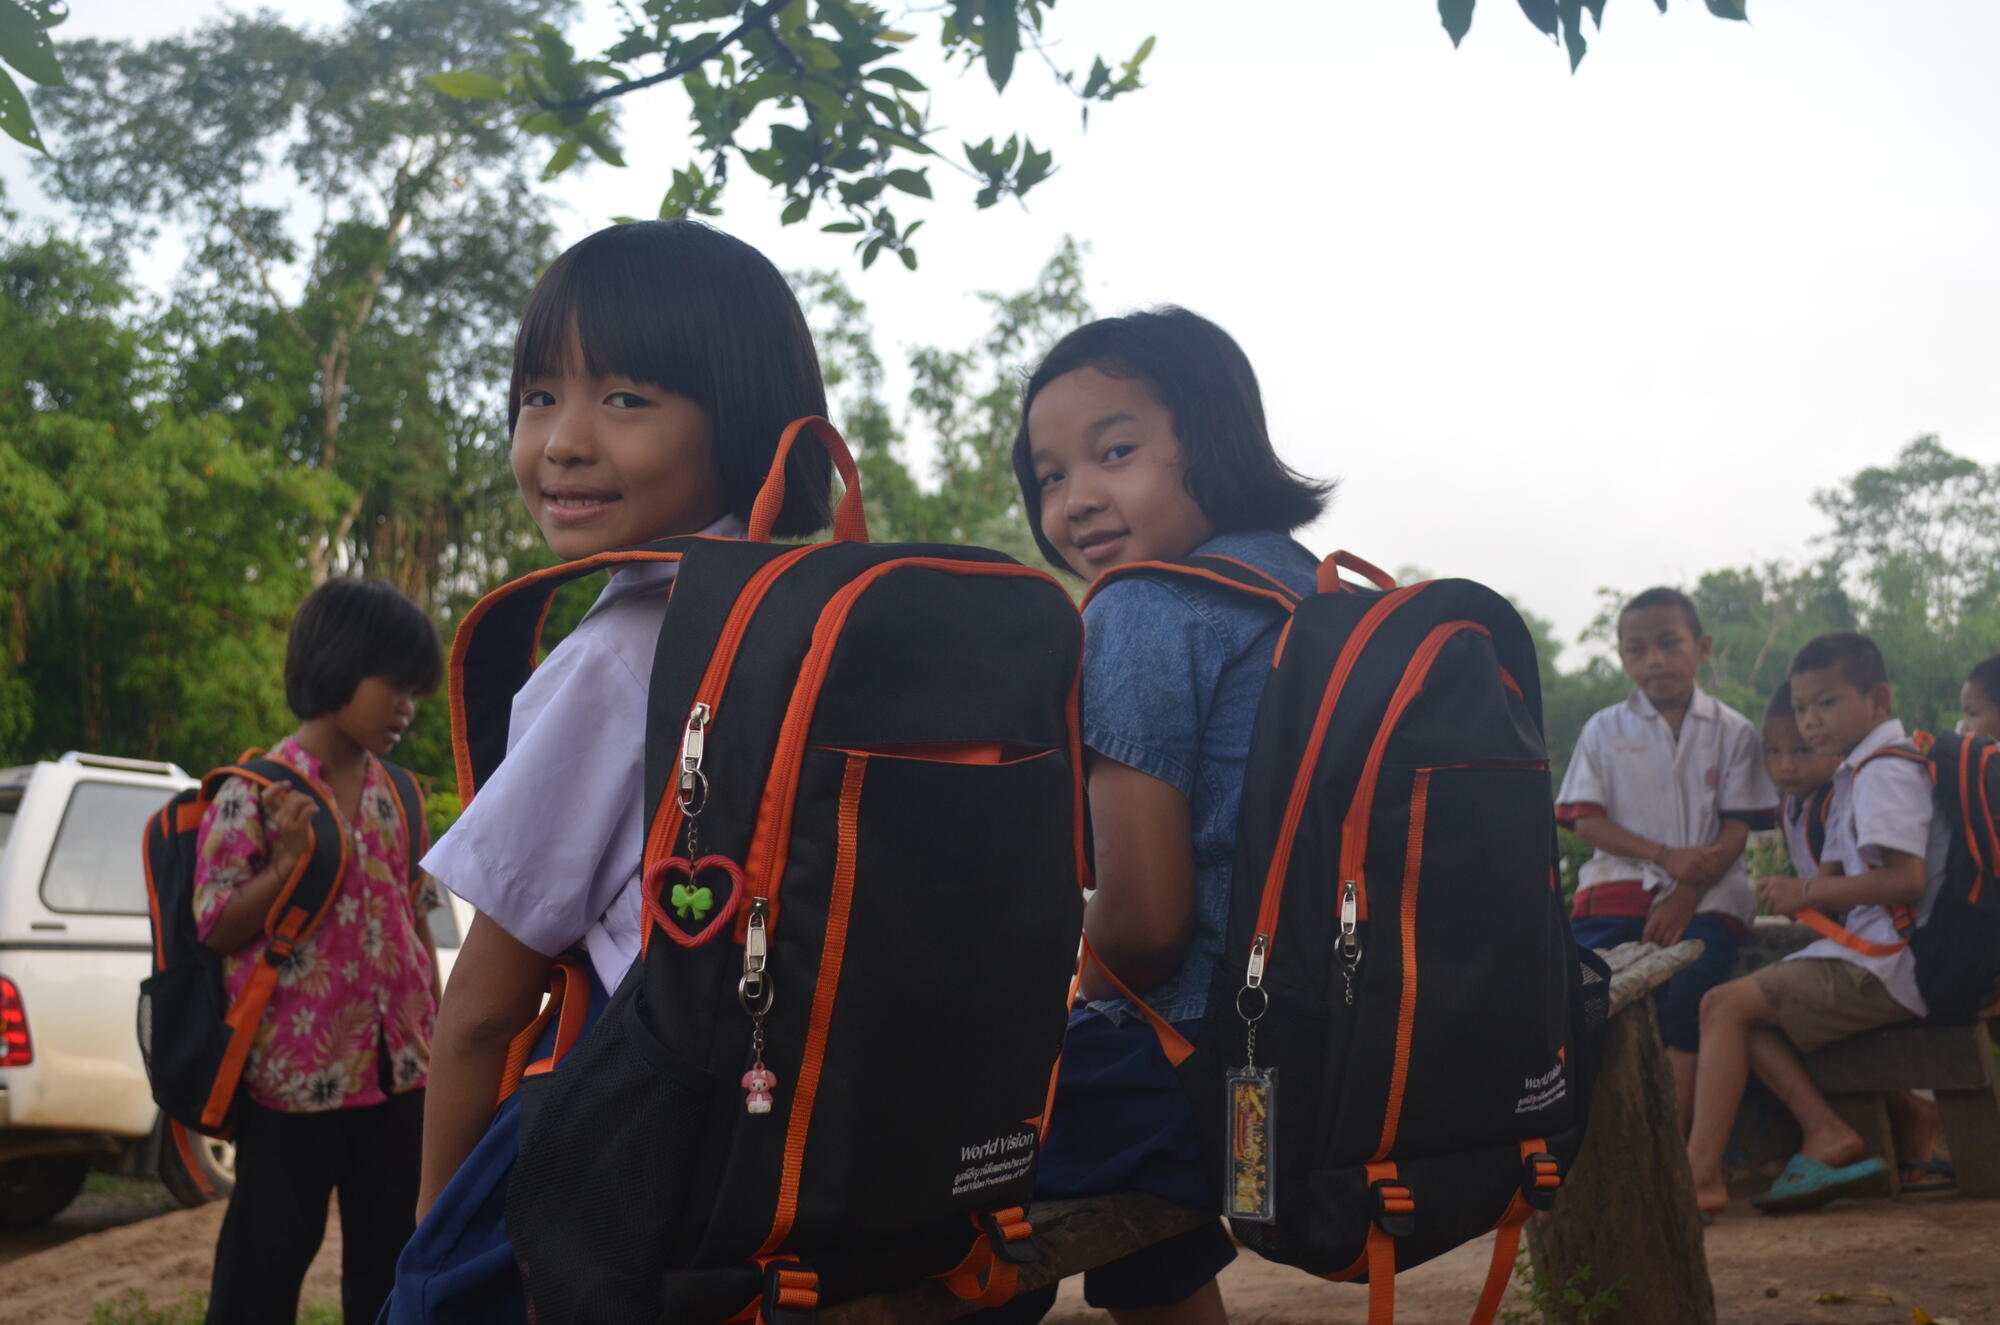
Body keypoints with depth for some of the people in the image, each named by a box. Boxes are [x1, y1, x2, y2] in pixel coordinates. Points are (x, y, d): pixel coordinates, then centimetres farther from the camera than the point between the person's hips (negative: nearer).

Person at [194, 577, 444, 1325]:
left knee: (390, 1247, 13)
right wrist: (289, 867, -23)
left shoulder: (395, 794, 8)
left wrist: (434, 1031, 11)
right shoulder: (255, 793, -10)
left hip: (395, 1065, 6)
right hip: (294, 1069, -5)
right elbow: (214, 928, -9)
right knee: (268, 1255, 5)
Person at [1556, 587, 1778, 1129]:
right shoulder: (1604, 730, 10)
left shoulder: (1732, 731, 8)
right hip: (1619, 883, 1)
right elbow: (1586, 820, 1)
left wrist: (1688, 893, -15)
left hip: (1705, 893, -1)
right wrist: (1666, 856, -14)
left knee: (1689, 992, -27)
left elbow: (1737, 827, 1)